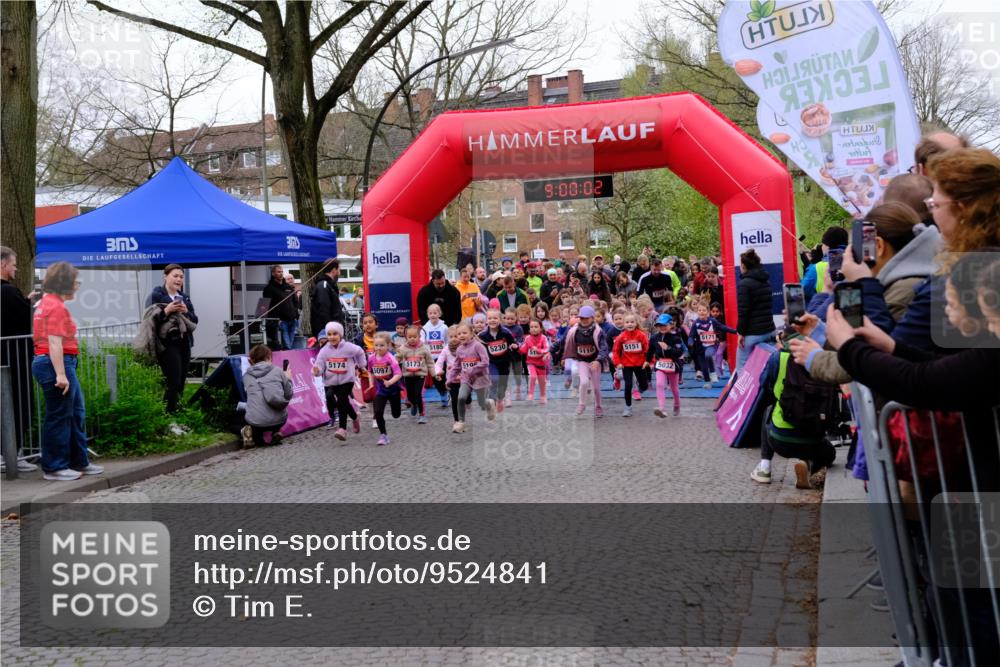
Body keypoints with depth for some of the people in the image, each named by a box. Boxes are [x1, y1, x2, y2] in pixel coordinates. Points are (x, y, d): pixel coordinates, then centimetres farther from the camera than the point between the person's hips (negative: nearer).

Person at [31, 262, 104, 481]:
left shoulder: (48, 302, 17)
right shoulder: (56, 306, -15)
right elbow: (54, 342, -21)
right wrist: (60, 374, -25)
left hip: (48, 363, 11)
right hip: (57, 364, -11)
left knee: (76, 413, 15)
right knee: (58, 416, -2)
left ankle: (79, 462, 23)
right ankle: (54, 468, 6)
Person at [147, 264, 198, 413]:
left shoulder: (185, 298, 16)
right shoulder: (156, 296, -3)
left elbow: (195, 321, 13)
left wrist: (186, 312, -5)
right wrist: (166, 311, -21)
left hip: (184, 343, 7)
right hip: (167, 344, -6)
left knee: (181, 384, 7)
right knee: (173, 383, -13)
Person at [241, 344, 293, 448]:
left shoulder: (247, 376, 8)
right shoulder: (277, 371, 4)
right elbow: (288, 395, 7)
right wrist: (288, 379, 24)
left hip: (255, 421, 0)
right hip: (277, 420, 0)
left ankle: (252, 433, 2)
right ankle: (272, 433, 6)